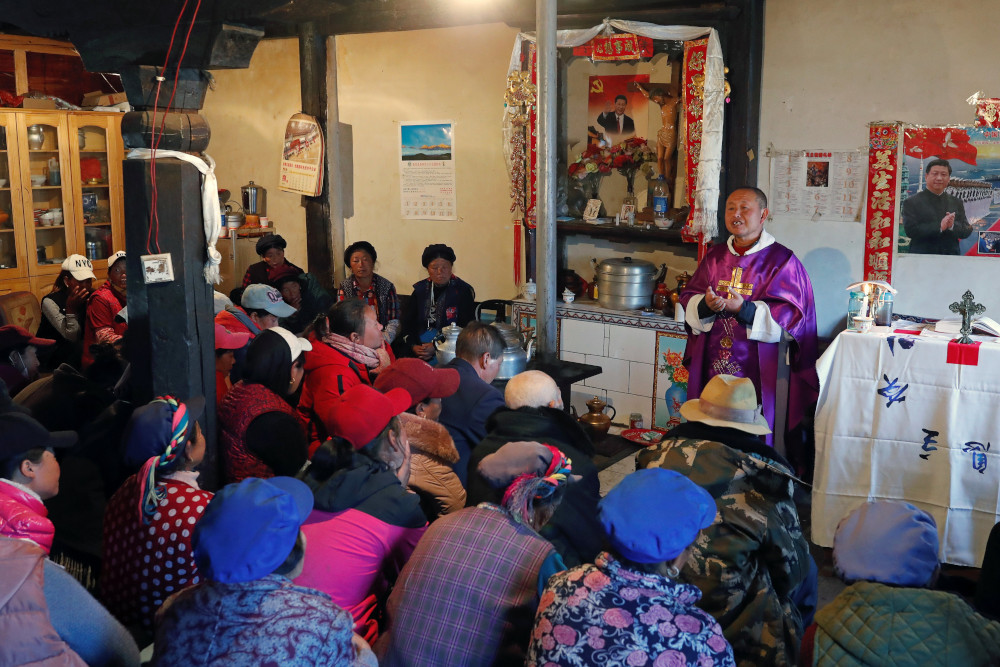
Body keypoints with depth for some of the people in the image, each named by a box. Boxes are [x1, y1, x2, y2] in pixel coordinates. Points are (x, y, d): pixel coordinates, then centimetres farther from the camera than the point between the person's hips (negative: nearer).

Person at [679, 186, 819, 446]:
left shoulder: (781, 260, -2)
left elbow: (789, 314, -10)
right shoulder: (714, 256, 12)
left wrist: (744, 309, -23)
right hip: (710, 366, 4)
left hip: (756, 369, -4)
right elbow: (688, 300, 8)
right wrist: (705, 305, -15)